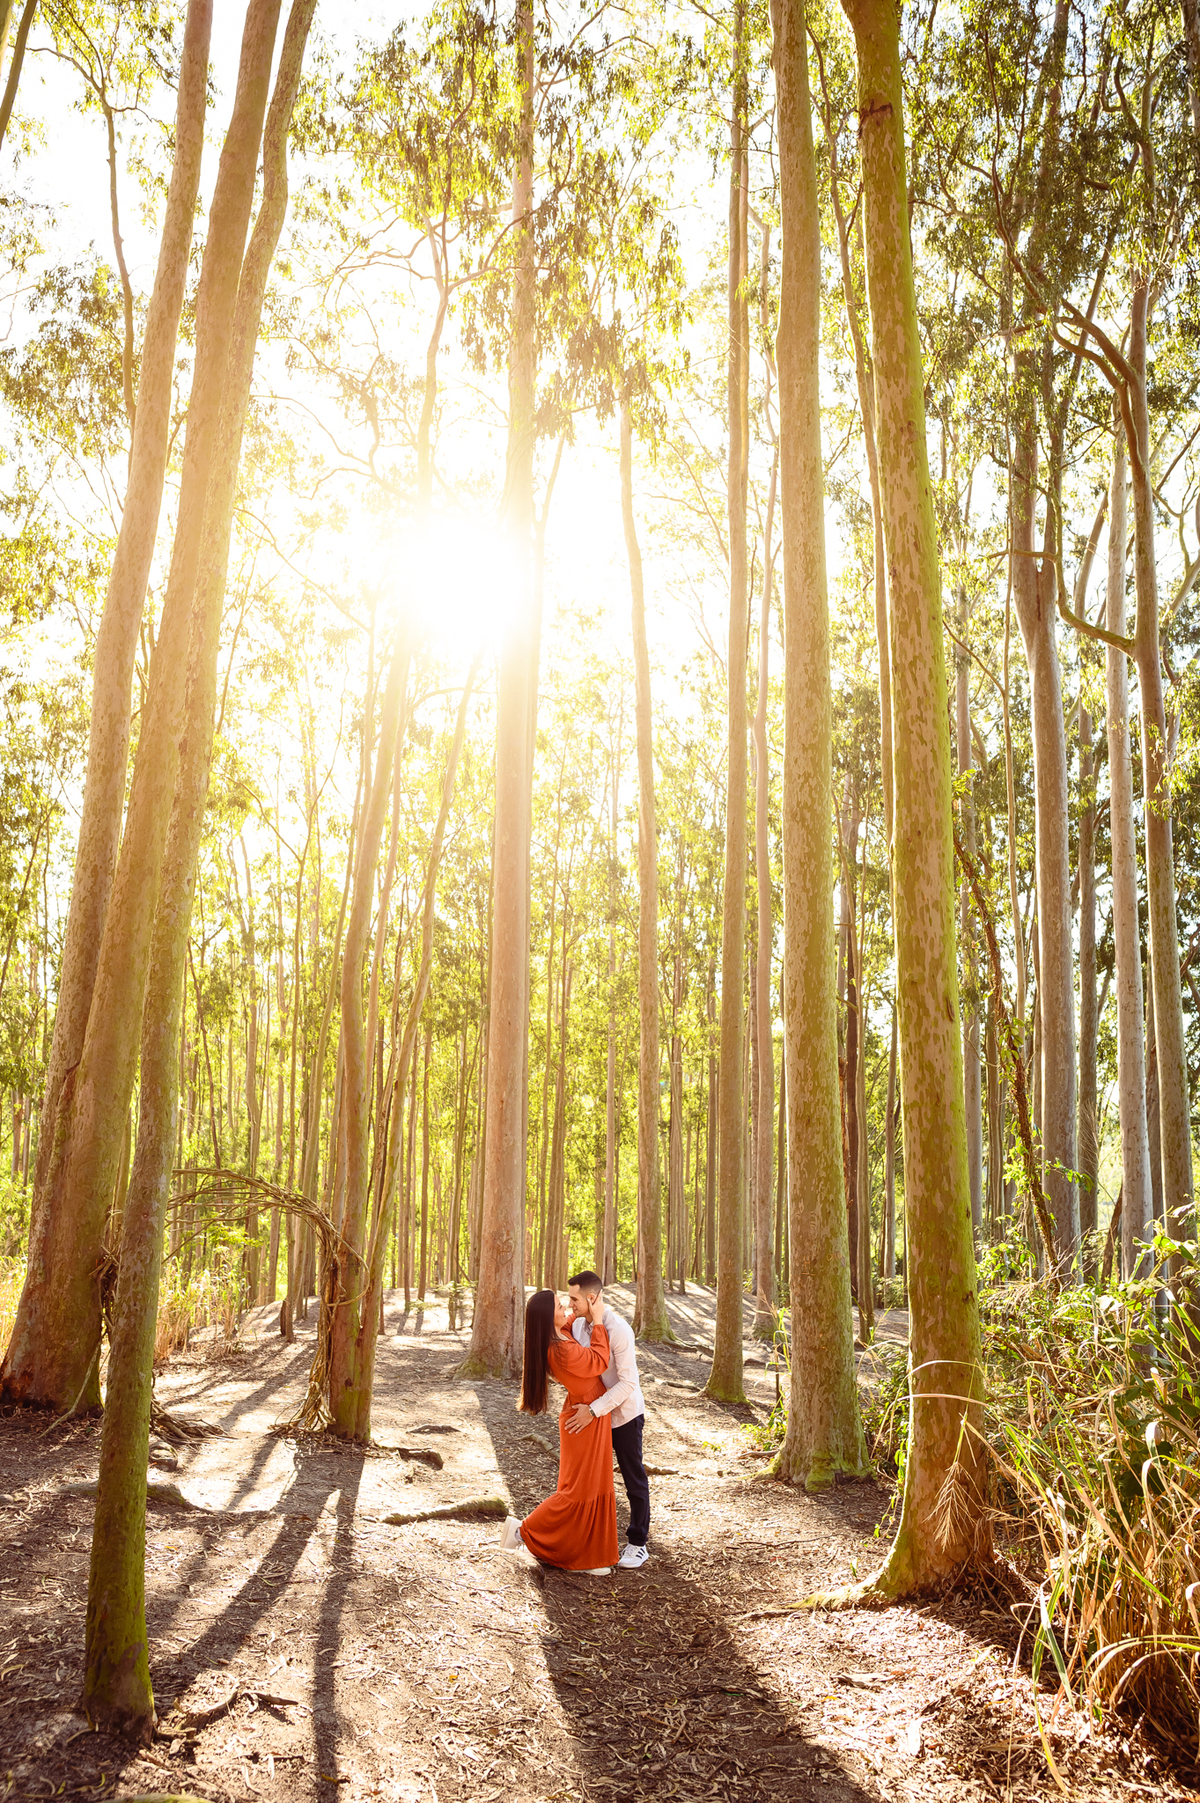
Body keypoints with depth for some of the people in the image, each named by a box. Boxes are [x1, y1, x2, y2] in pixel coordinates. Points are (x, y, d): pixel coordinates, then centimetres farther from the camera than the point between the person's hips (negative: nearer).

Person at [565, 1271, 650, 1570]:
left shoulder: (619, 1330, -26)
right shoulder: (579, 1325, -4)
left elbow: (628, 1383, -29)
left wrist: (593, 1410, -31)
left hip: (624, 1414, -7)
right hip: (593, 1412, 7)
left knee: (634, 1479, 6)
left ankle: (637, 1544, 17)